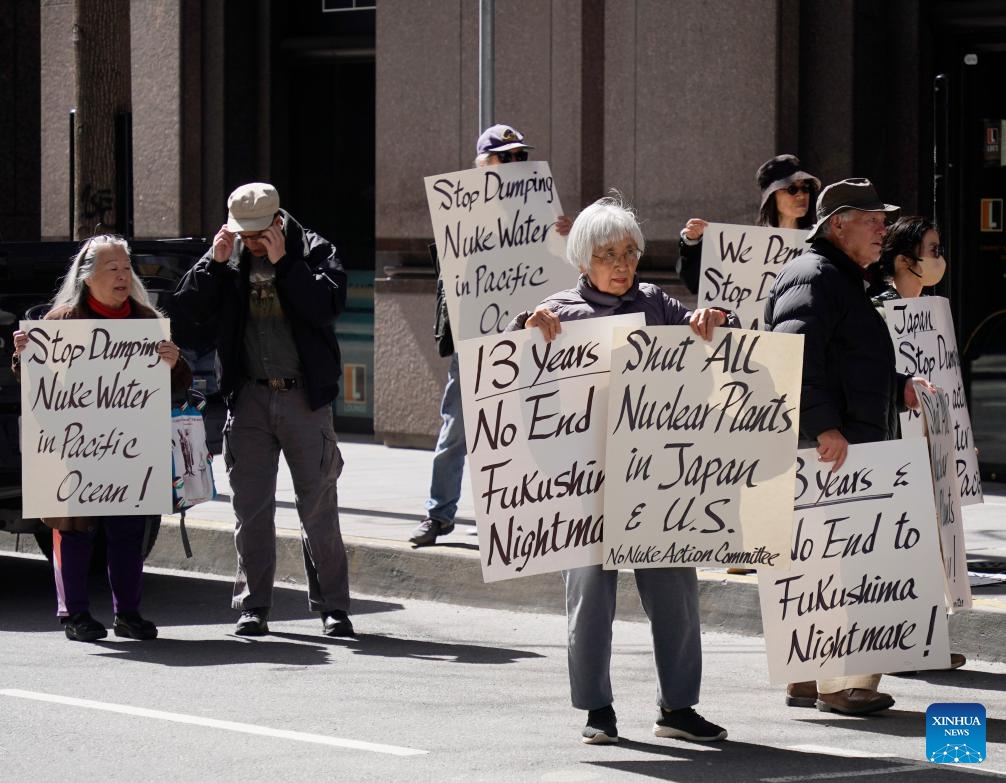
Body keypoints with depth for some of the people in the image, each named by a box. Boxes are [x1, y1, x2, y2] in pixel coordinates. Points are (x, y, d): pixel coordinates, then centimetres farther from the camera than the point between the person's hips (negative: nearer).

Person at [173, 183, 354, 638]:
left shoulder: (313, 250, -1)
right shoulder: (227, 256, 8)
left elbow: (328, 305, -17)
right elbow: (187, 309, 2)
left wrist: (282, 262, -18)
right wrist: (214, 263, -10)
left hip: (305, 396, -3)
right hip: (249, 398, 3)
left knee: (319, 508, -1)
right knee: (251, 510, 5)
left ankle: (332, 607, 5)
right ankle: (253, 605, 12)